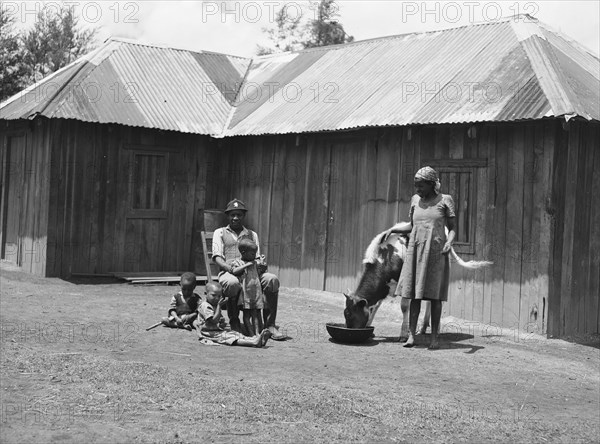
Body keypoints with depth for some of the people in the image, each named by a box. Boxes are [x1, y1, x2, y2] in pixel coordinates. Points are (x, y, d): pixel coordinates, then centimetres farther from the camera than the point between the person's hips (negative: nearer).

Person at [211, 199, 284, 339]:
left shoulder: (252, 234, 26)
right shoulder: (220, 233, 17)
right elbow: (217, 257, 3)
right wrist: (230, 268, -19)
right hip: (229, 273, -3)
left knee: (272, 280, -29)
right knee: (233, 283, -41)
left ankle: (270, 325, -24)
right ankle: (234, 323, -17)